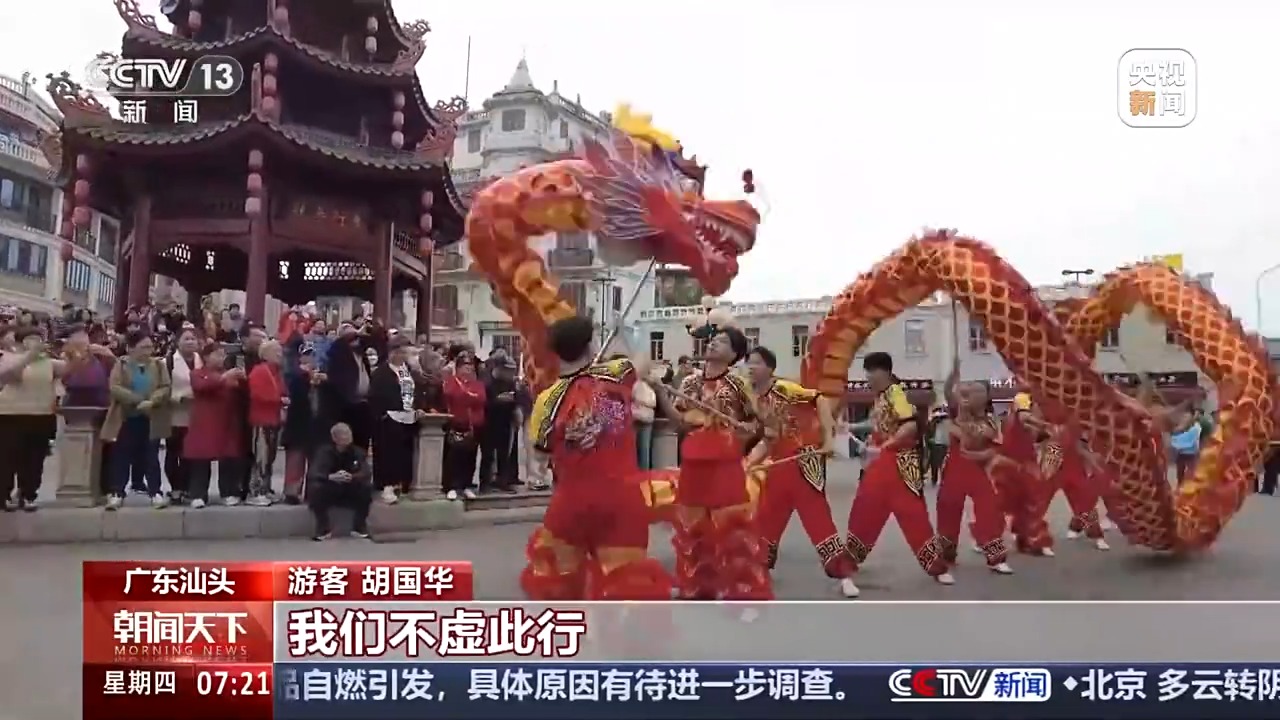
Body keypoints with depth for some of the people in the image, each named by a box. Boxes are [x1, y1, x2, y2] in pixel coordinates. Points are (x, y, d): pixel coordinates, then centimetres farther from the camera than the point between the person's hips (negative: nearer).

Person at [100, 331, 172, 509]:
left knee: (151, 457, 4)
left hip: (151, 419, 1)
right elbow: (115, 388, -13)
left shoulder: (159, 365, 5)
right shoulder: (121, 365, 0)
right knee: (121, 457, 4)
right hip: (126, 418, -1)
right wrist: (138, 401, -22)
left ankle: (156, 493, 7)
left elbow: (165, 388, -4)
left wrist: (152, 402, -22)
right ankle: (117, 494, 11)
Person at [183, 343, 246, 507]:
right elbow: (201, 385, -18)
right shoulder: (197, 373, 5)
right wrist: (223, 377, -27)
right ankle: (198, 495, 0)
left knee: (229, 460, 2)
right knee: (200, 461, -3)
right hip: (204, 426, -3)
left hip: (227, 425, 3)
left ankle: (229, 493, 10)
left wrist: (241, 380, -9)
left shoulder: (229, 374, 17)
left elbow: (240, 395, 10)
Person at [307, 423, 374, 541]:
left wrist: (351, 477, -41)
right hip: (329, 494, -1)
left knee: (366, 487, -28)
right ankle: (324, 529, -11)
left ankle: (359, 527, -7)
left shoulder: (357, 451, -7)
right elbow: (312, 474, -24)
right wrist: (331, 477, -45)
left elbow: (366, 473, -19)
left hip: (351, 494, 1)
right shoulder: (325, 451, -11)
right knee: (314, 488, -31)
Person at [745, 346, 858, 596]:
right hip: (780, 464, 8)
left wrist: (828, 437, -23)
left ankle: (844, 576, 1)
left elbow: (821, 400, -19)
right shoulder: (758, 400, 10)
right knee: (766, 517, 13)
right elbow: (768, 441, 13)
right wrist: (748, 463, 1)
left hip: (805, 460, -7)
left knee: (817, 517, -7)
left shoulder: (785, 388, -11)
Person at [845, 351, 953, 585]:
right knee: (863, 511, 11)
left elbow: (911, 426, -26)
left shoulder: (896, 392, -14)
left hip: (900, 464, -8)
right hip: (881, 463, 8)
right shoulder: (880, 396, 13)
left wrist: (885, 446, -23)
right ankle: (850, 559, 22)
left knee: (913, 514, -5)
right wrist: (873, 447, 11)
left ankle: (938, 567, 6)